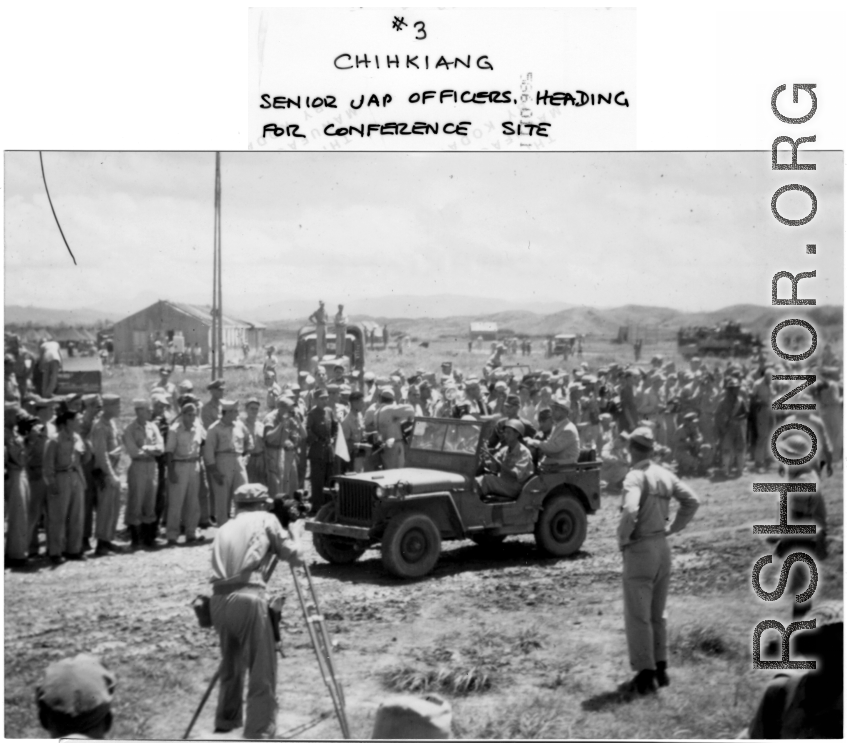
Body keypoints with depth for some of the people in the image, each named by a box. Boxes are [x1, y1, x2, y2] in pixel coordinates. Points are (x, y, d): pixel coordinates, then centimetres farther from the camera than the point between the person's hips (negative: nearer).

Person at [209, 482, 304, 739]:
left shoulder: (224, 528, 25)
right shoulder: (266, 520, 12)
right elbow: (295, 556, 11)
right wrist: (289, 536, 31)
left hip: (219, 600, 6)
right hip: (248, 598, -6)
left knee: (230, 666, 25)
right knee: (262, 673, 1)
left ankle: (225, 724, 35)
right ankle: (259, 734, -2)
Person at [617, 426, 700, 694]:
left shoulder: (635, 477, -18)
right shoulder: (665, 475, 4)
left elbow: (630, 512, -32)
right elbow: (692, 501, 8)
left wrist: (622, 539, -16)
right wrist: (672, 528, 11)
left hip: (640, 551, -7)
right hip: (662, 547, 7)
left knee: (637, 617, 1)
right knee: (657, 614, 18)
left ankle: (645, 675, 3)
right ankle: (660, 669, 24)